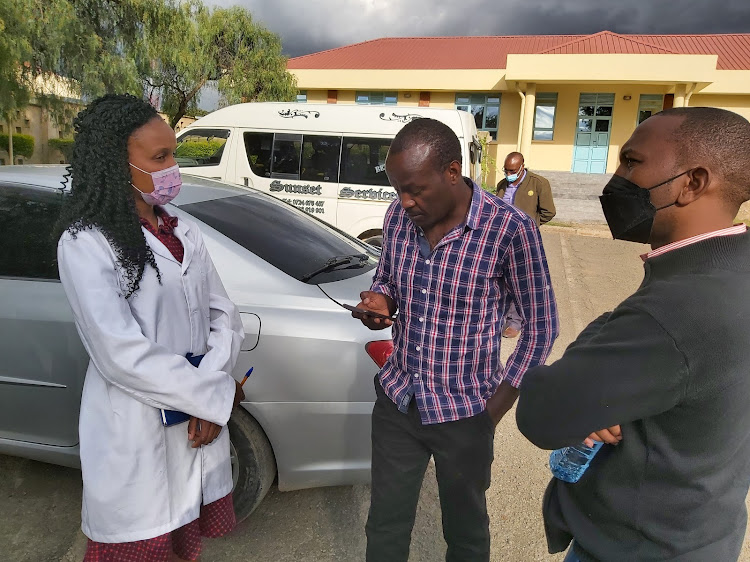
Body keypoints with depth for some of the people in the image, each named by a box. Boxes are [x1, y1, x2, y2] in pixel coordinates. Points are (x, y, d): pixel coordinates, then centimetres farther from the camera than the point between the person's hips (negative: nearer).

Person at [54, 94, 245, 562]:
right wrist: (218, 395, -17)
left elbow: (224, 315, 1)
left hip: (199, 422, 5)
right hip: (135, 435, -5)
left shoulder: (184, 233, 4)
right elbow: (121, 353, -21)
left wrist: (211, 398, -13)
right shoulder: (85, 243, -14)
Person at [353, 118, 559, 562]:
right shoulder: (399, 216, -5)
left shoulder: (510, 229, -19)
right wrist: (380, 301, -11)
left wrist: (498, 405, -9)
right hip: (397, 401, 4)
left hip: (465, 414, -3)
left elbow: (542, 325, -8)